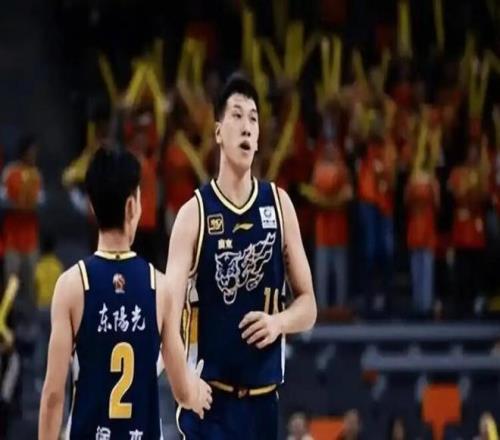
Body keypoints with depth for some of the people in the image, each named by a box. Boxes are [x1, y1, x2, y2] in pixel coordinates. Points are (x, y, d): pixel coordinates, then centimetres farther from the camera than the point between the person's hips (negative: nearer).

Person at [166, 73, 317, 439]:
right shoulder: (194, 213, -6)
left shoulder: (279, 205, 5)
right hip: (209, 398, -4)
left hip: (263, 400, 4)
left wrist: (279, 321, -12)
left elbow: (308, 305, 11)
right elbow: (169, 306, -16)